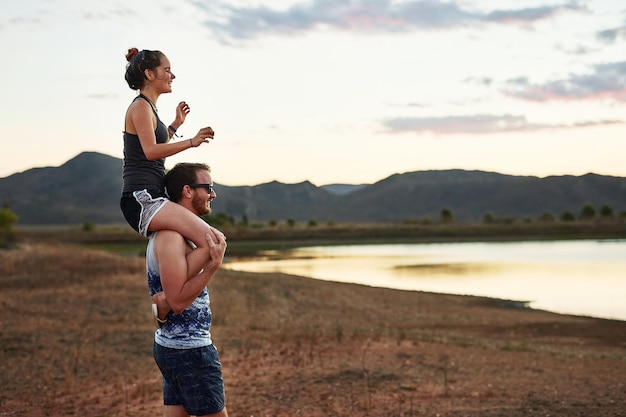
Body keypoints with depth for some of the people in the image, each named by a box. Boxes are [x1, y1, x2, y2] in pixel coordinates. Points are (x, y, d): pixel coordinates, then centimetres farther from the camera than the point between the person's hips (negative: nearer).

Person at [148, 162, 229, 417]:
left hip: (173, 345, 10)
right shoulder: (171, 236, -20)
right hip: (188, 350, -10)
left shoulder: (179, 233, 13)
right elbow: (178, 300, -24)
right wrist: (213, 265, -27)